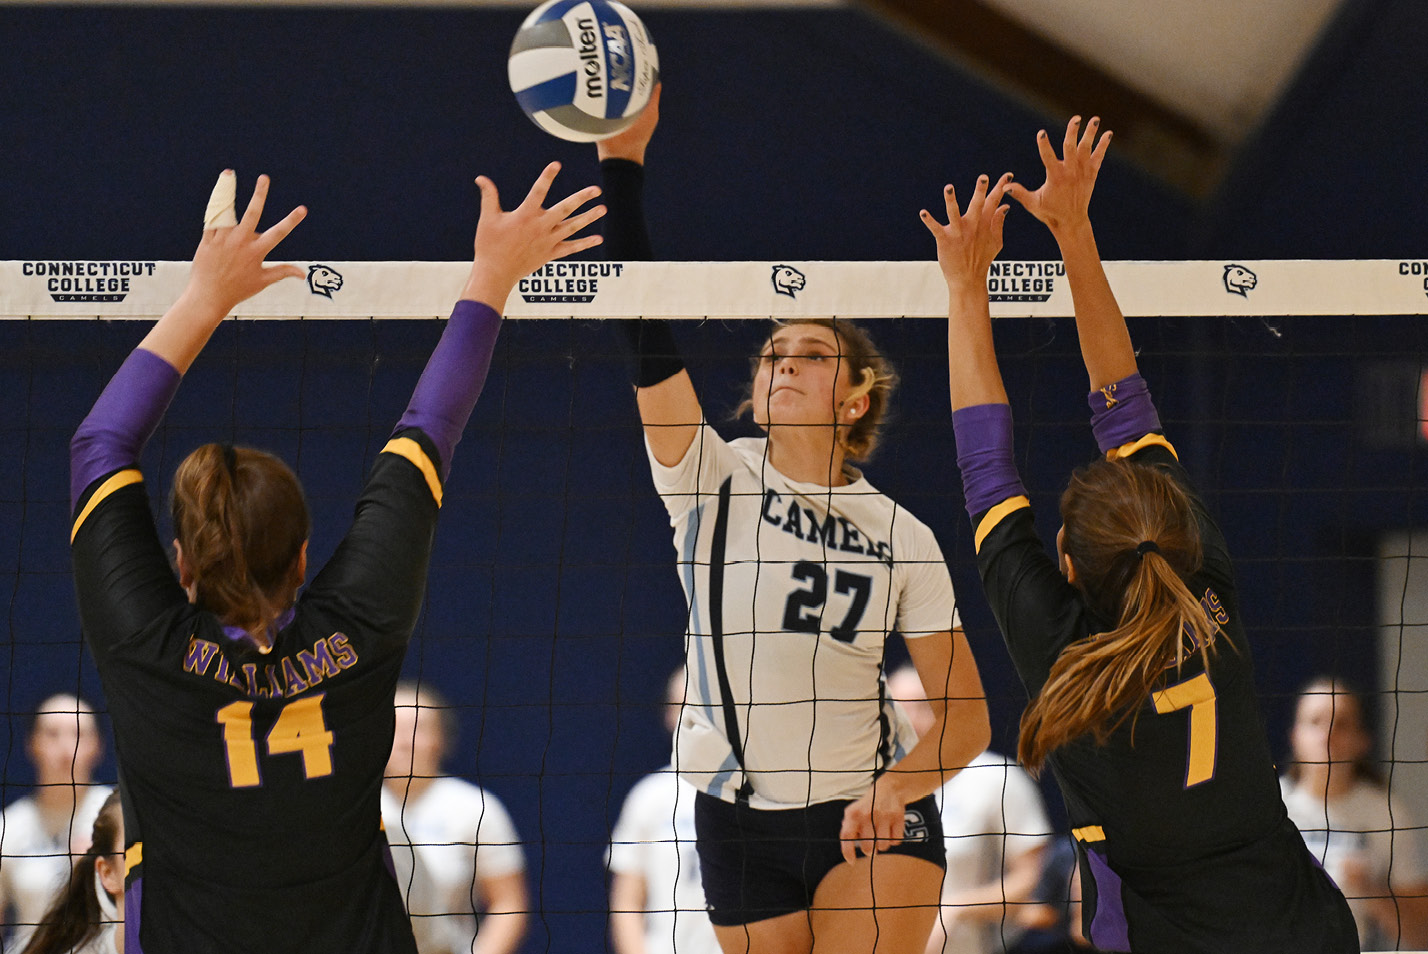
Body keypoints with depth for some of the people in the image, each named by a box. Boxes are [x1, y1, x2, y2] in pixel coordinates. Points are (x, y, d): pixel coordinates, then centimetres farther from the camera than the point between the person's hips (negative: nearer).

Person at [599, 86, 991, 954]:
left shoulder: (903, 537, 1)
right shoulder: (712, 478, 0)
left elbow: (966, 719, 2)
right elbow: (645, 330, -13)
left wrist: (895, 790, -18)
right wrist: (623, 158, -23)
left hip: (869, 815, -1)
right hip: (739, 818, 1)